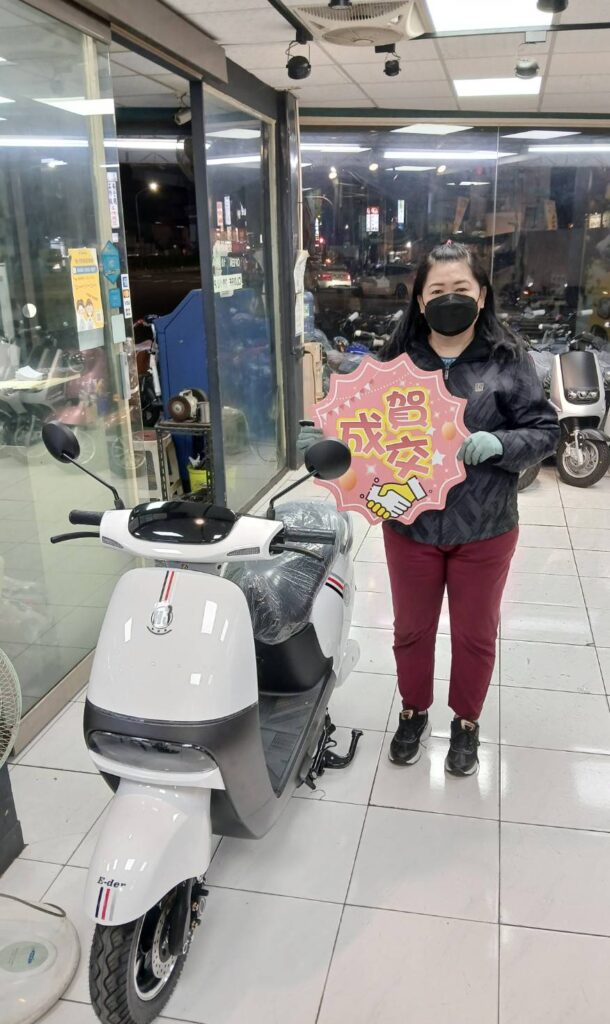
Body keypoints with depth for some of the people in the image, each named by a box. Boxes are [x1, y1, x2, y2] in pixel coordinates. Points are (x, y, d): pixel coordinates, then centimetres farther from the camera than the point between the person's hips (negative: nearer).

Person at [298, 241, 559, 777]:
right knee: (412, 628, 19)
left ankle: (466, 723, 42)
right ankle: (414, 712, 44)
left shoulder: (508, 360, -6)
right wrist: (319, 436, -19)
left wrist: (496, 443, -25)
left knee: (475, 634, 17)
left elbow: (544, 430, -6)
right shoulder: (398, 360, -1)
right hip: (411, 525, 2)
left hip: (484, 530, -1)